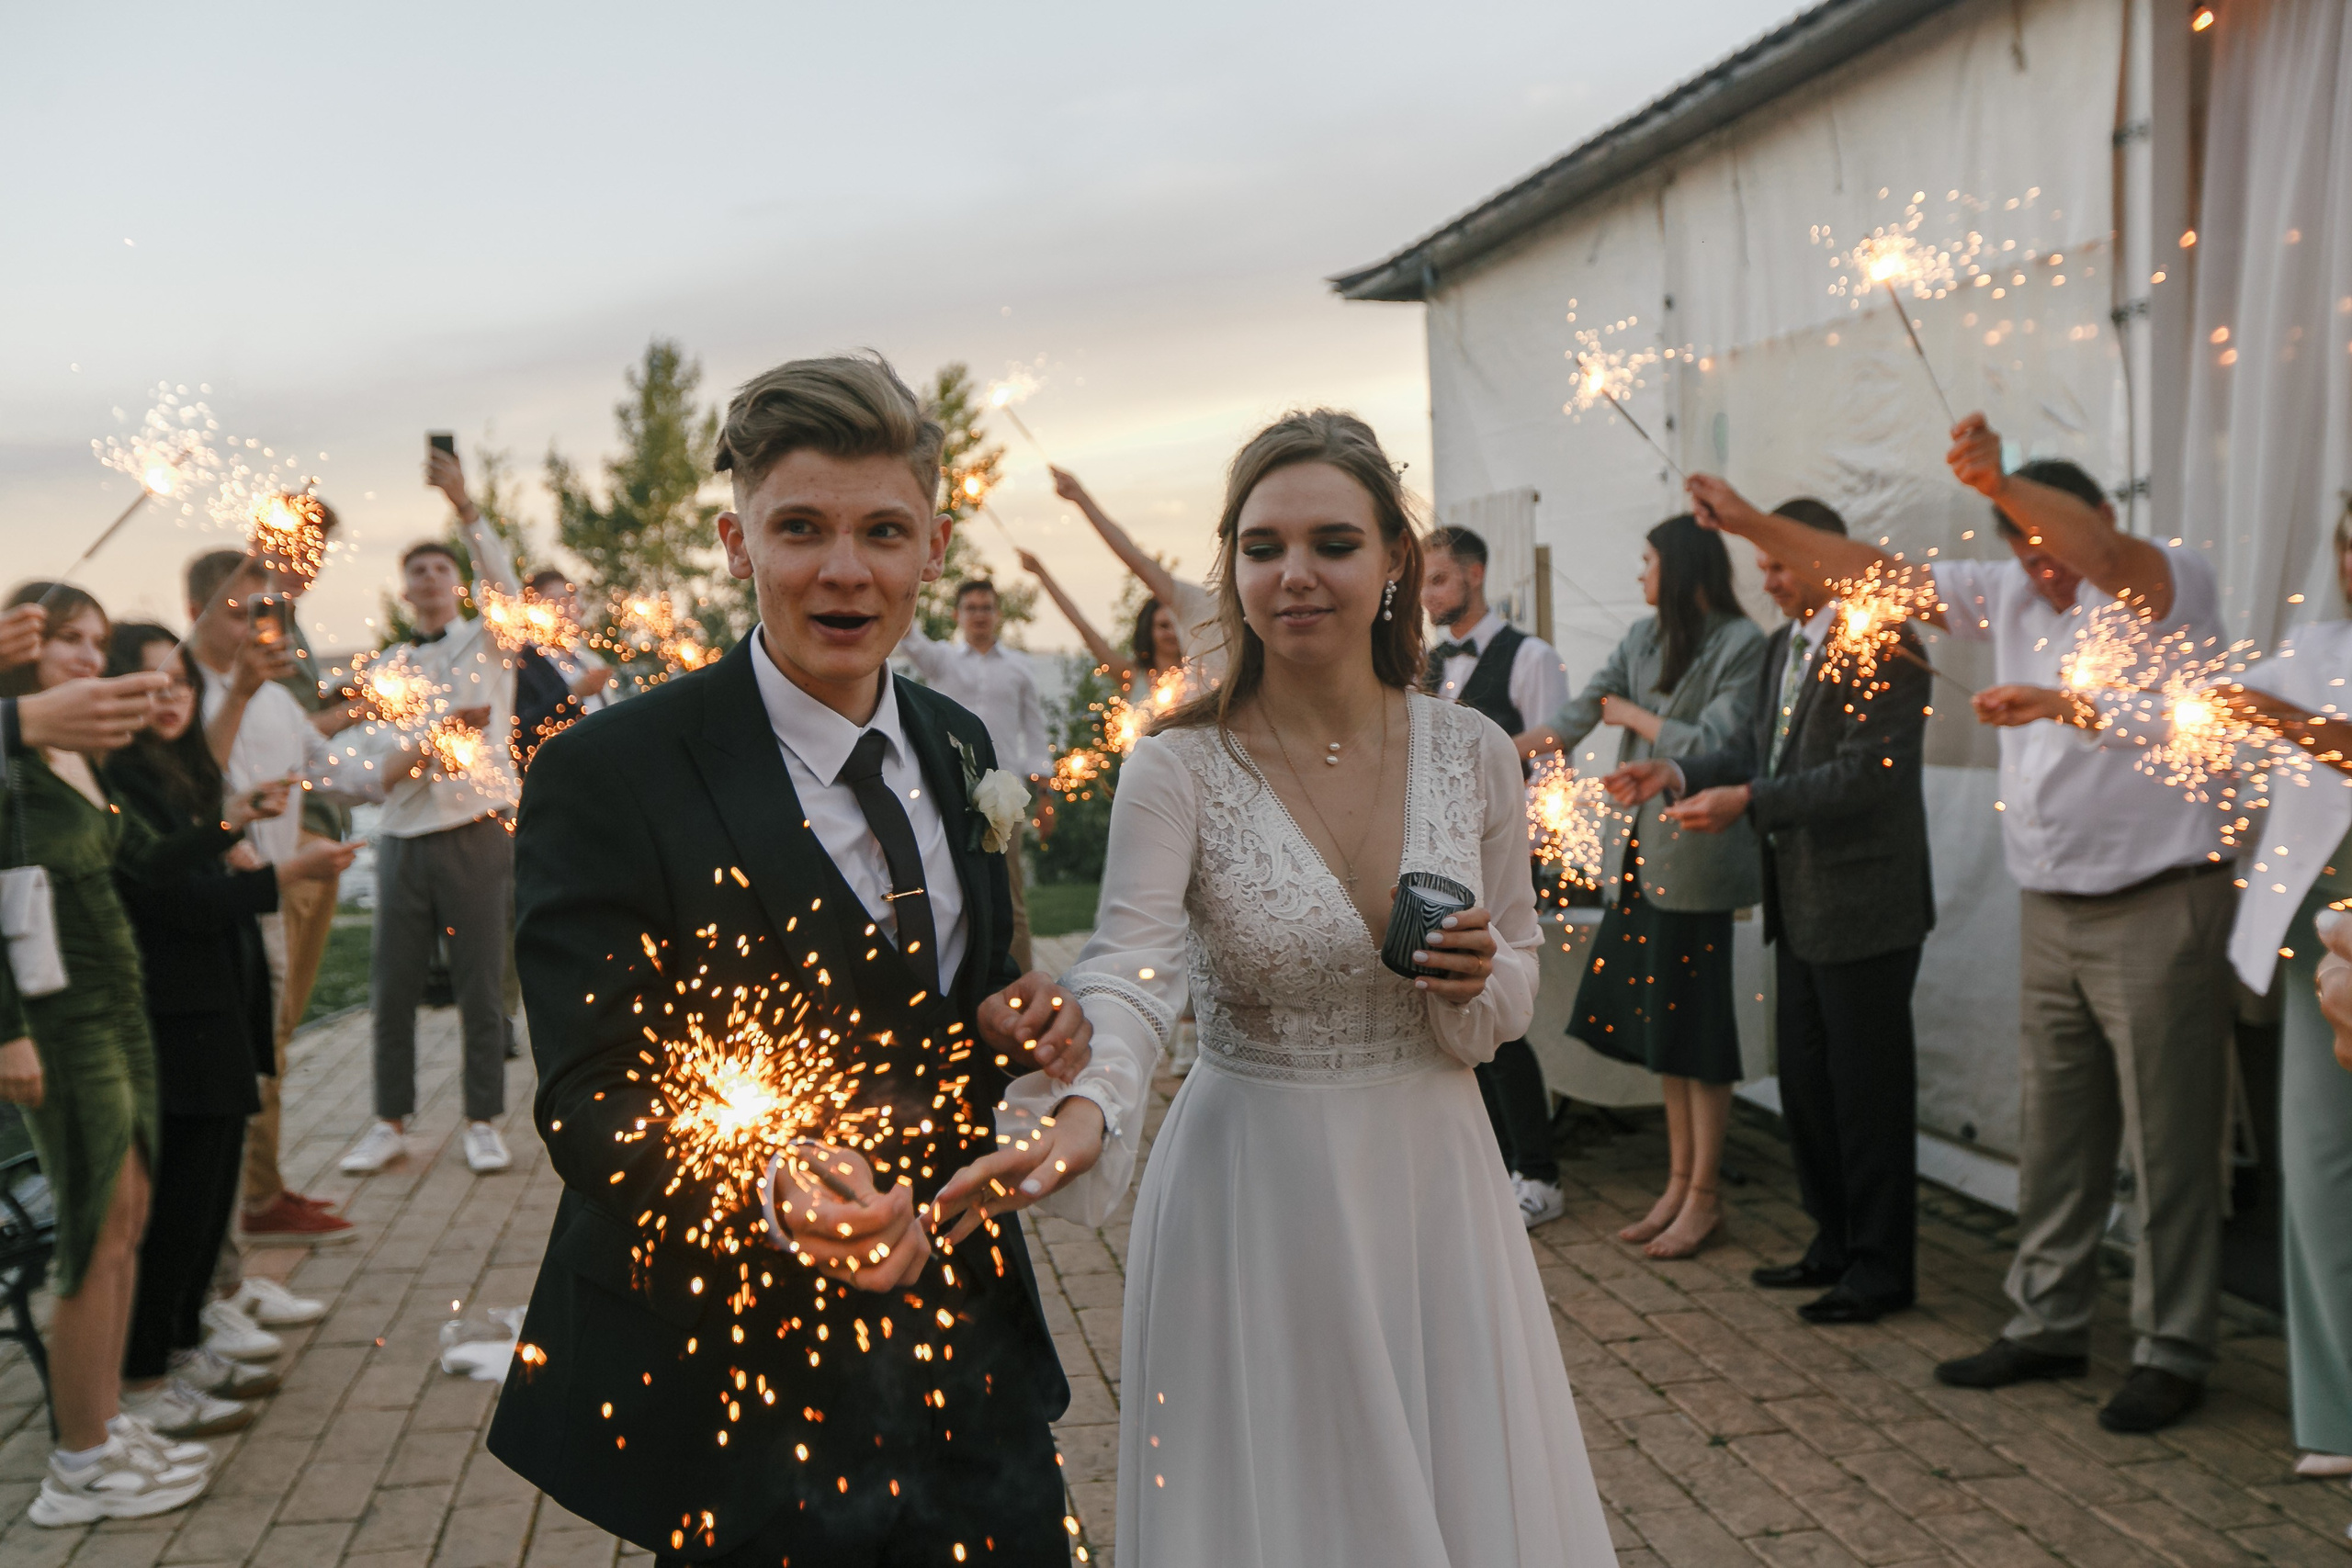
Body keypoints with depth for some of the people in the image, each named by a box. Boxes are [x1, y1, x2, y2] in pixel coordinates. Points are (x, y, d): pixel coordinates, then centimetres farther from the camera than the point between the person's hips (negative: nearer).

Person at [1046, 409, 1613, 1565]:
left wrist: (1479, 983, -14)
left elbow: (1517, 983, 8)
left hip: (1429, 1177, 3)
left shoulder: (1472, 753, -3)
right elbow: (1130, 972, -26)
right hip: (1253, 1195, -3)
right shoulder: (1181, 768, -13)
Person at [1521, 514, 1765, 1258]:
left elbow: (1711, 745, -16)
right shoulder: (1642, 639, 13)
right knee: (1656, 1021, 11)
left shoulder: (1742, 644, -8)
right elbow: (1575, 717, 7)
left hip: (1694, 858, -7)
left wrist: (1631, 714, -6)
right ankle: (1678, 1182, 23)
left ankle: (1704, 1198, 12)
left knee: (1694, 1026, 0)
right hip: (1639, 852, 7)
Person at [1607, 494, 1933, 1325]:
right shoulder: (1781, 647, 13)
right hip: (1801, 905, 9)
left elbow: (1864, 773, -24)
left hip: (1864, 905, -9)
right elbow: (1756, 749, 14)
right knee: (1806, 1079, 17)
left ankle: (1882, 1266, 14)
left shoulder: (1884, 647, -16)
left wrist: (1746, 803, -26)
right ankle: (1834, 1243, 31)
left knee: (1868, 1087, 1)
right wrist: (1679, 773, -2)